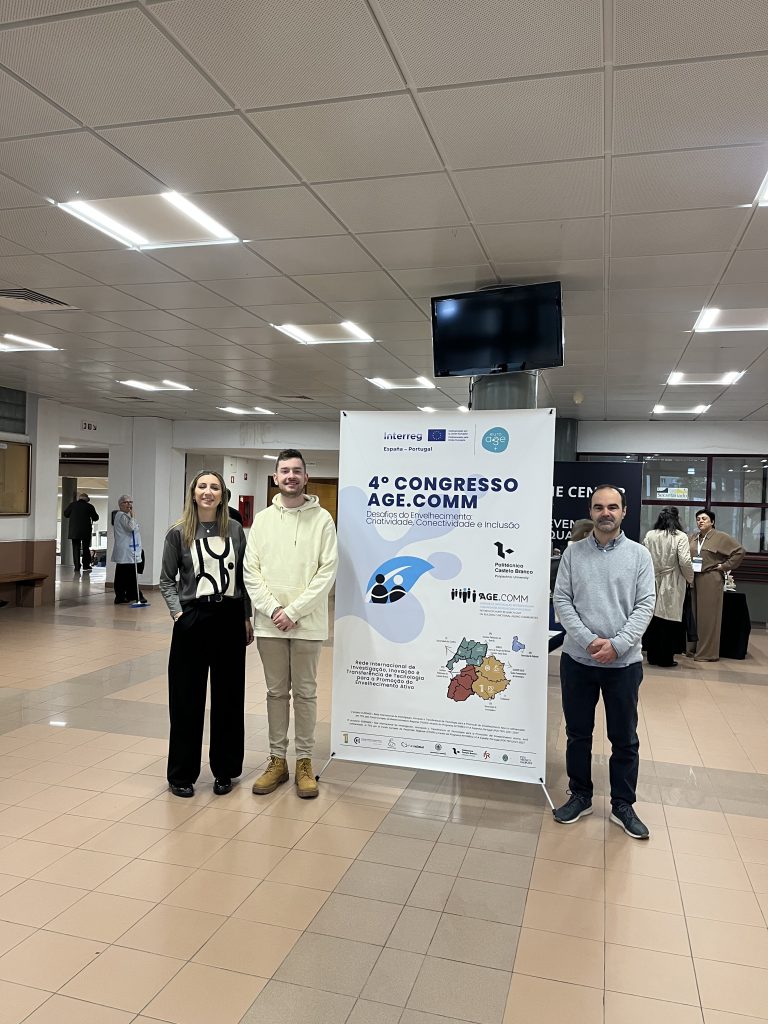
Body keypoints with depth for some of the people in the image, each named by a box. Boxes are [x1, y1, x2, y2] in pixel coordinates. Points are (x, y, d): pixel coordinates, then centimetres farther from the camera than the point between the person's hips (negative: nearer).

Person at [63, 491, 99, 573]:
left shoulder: (72, 504, -1)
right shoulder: (89, 506, -5)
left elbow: (65, 514, 9)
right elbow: (96, 518, 0)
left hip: (74, 531, 1)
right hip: (86, 531, -1)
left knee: (76, 548, 6)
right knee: (86, 548, 8)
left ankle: (77, 567, 2)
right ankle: (86, 566, 5)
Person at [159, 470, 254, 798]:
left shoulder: (235, 530, 5)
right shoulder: (178, 533, 0)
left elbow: (243, 577, 9)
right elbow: (167, 580, 4)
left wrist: (247, 618, 6)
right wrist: (178, 613, -8)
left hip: (230, 618, 2)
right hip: (192, 620, -2)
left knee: (228, 696, 9)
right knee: (187, 698, 4)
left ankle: (224, 770, 24)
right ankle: (181, 773, 19)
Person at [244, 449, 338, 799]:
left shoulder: (322, 519, -3)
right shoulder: (262, 519, 6)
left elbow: (327, 571, -9)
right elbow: (251, 570, 2)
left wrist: (294, 611, -14)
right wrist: (272, 608, -11)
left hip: (307, 623, -2)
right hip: (269, 623, 3)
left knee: (305, 693, 7)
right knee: (276, 692, 13)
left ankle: (304, 762, 20)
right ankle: (277, 760, 25)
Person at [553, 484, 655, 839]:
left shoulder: (639, 555, 0)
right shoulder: (573, 552, 1)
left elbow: (645, 605, -5)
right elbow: (562, 600, -3)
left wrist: (617, 644, -15)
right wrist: (588, 640, -14)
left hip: (624, 662, -1)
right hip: (577, 659, 1)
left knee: (625, 739, 10)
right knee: (578, 733, 13)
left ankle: (623, 805, 26)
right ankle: (580, 797, 30)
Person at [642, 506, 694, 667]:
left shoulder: (649, 535, 1)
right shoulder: (680, 536, -9)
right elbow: (685, 562, -14)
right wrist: (690, 579, 3)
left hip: (653, 583, 3)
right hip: (671, 586, -3)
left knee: (653, 618, 11)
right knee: (668, 620, 4)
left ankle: (653, 656, 19)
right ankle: (665, 659, 10)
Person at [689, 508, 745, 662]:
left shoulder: (721, 537, -3)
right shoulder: (693, 538, 12)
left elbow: (740, 551, -6)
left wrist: (724, 566, -7)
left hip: (711, 580, -5)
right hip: (694, 579, 5)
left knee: (709, 615, -1)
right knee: (695, 614, 8)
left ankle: (708, 652, 5)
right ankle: (696, 649, 17)